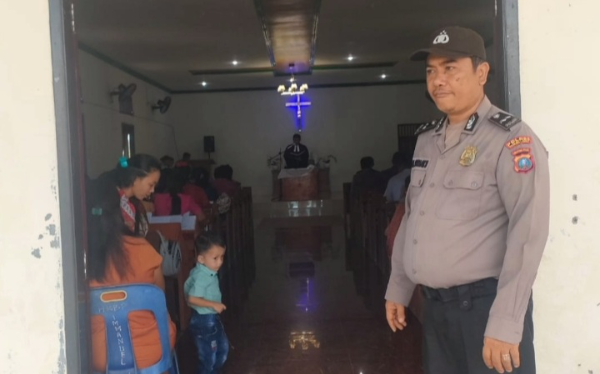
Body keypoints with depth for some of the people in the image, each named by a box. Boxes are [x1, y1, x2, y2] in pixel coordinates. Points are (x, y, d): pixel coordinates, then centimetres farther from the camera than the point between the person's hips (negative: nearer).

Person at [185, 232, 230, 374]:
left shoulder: (210, 273, 2)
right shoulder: (201, 276, -26)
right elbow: (192, 298, -29)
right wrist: (213, 304, -27)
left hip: (213, 318, 10)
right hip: (203, 320, -10)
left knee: (223, 348, 22)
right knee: (207, 355, 5)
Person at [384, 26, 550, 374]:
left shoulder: (511, 139, -12)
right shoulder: (427, 139, 10)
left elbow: (528, 233, -19)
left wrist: (506, 323, -22)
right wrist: (398, 289, 16)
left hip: (485, 303, -7)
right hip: (434, 305, 7)